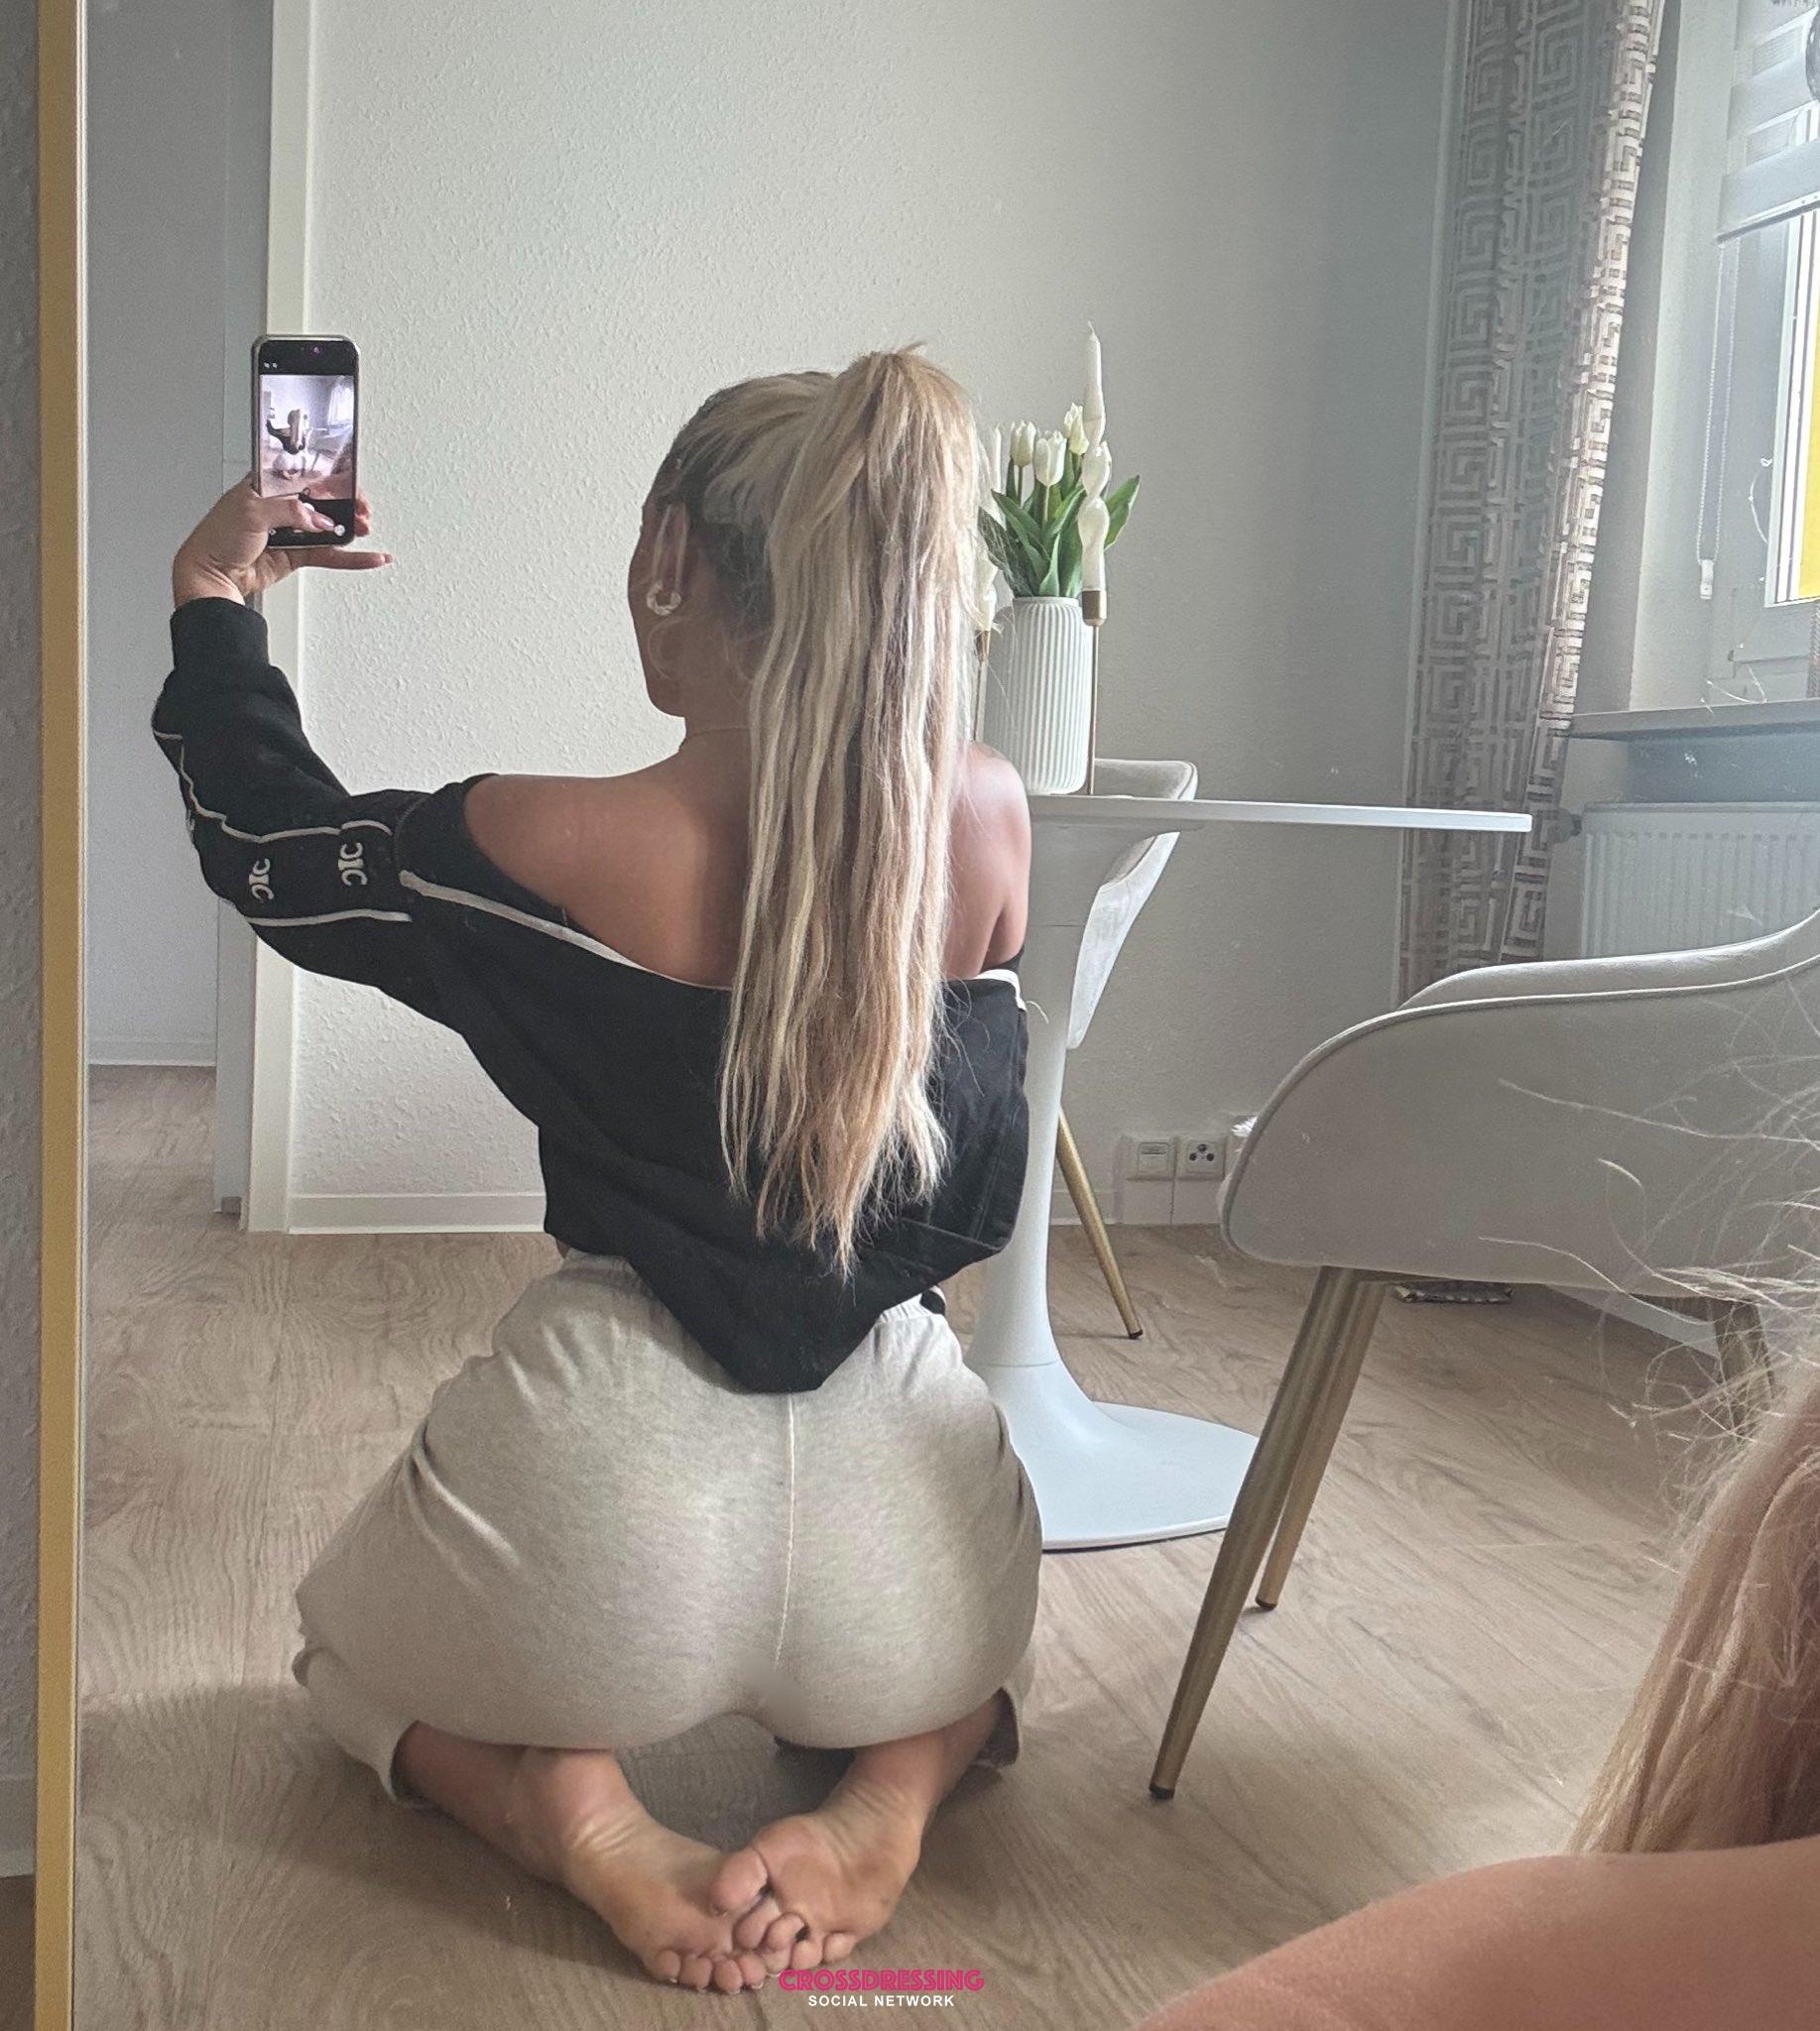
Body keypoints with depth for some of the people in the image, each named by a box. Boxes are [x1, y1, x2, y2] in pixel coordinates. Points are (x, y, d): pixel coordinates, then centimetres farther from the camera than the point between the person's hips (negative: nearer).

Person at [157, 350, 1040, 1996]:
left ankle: (572, 1812, 4)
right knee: (966, 1663, 42)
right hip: (902, 1479, 3)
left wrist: (215, 602, 22)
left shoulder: (543, 850, -14)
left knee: (347, 1650, 34)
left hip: (613, 1463, -2)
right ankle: (897, 1786, 8)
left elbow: (269, 846, 6)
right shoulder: (991, 823, -9)